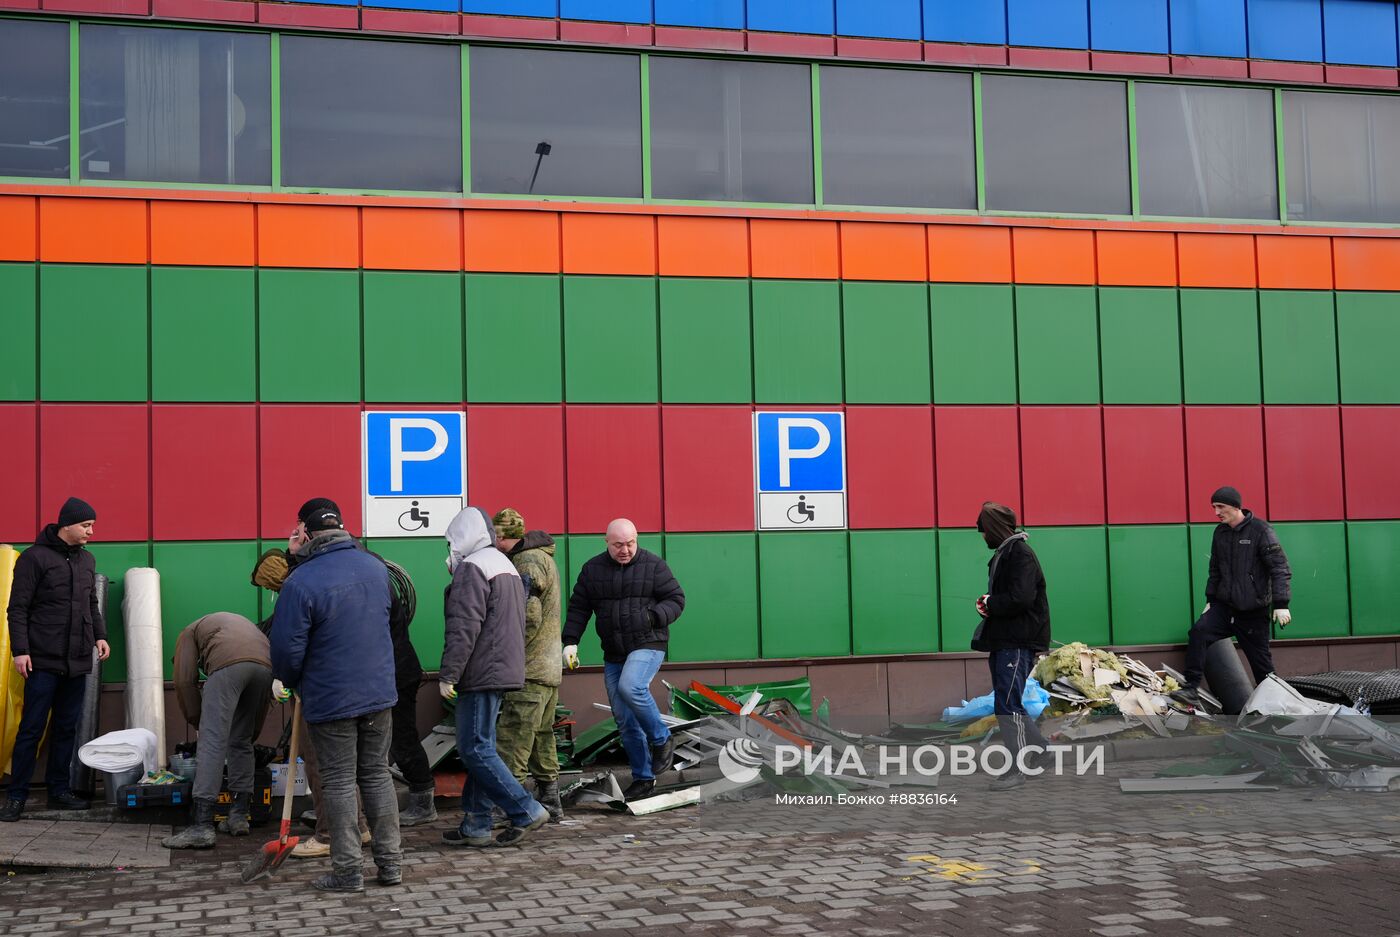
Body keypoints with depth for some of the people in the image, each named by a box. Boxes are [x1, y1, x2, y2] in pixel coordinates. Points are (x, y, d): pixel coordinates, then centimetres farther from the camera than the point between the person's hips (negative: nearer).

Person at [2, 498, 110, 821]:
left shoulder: (87, 560, 14)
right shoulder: (35, 557, -6)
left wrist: (99, 635, 9)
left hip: (77, 661, 6)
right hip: (43, 661, -6)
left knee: (66, 728, 9)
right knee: (31, 729, -2)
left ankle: (59, 790, 16)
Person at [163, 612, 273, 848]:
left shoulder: (190, 632, 32)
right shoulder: (241, 623, 45)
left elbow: (185, 680, 15)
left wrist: (197, 722, 24)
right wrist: (253, 731, 41)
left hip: (229, 664, -5)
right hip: (266, 666, 6)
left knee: (212, 743, -6)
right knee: (242, 742, 20)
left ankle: (201, 827, -13)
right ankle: (239, 816, 20)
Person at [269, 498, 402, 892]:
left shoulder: (301, 582, -19)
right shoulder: (376, 567, 2)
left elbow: (287, 650, -15)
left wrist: (289, 682, 7)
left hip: (330, 700, -5)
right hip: (379, 693, 5)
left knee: (339, 782, 5)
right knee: (377, 774, 15)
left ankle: (347, 870, 10)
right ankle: (390, 861, 18)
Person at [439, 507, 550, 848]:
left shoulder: (471, 568, -12)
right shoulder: (505, 565, 19)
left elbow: (463, 629, -19)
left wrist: (448, 675, -16)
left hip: (481, 675, -10)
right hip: (503, 670, 10)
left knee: (475, 749, -7)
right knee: (480, 747, 12)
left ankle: (526, 812, -6)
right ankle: (475, 825, 14)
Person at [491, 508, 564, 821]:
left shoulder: (528, 563, -14)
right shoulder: (542, 558, 19)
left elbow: (528, 617, -22)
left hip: (529, 670, -10)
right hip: (549, 666, 10)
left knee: (511, 740, -9)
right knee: (541, 738, 17)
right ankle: (549, 801, 24)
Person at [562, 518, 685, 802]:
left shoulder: (653, 565, -1)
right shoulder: (592, 569, 7)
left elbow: (676, 599, 0)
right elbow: (578, 608, 12)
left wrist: (653, 617, -18)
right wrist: (570, 641, 1)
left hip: (648, 644, -5)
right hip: (613, 653, 5)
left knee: (630, 688, -31)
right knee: (624, 719, 4)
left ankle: (662, 741, -8)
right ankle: (643, 778, 15)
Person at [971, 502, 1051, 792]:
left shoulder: (1021, 554, -13)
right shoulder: (1002, 555, 18)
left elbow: (1021, 599, -24)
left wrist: (990, 604, -10)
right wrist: (989, 604, -1)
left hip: (1018, 643, -10)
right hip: (1003, 642, 10)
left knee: (1007, 704, -10)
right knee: (1007, 703, 16)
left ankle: (1017, 768, -5)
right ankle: (1038, 748, 29)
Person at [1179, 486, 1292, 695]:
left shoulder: (1260, 530, -10)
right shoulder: (1220, 532, 9)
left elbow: (1280, 568, -11)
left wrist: (1280, 604, -17)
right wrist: (1210, 599, 17)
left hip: (1254, 611, -5)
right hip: (1223, 606, 5)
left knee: (1261, 661, 4)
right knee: (1198, 632, -19)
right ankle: (1191, 688, -18)